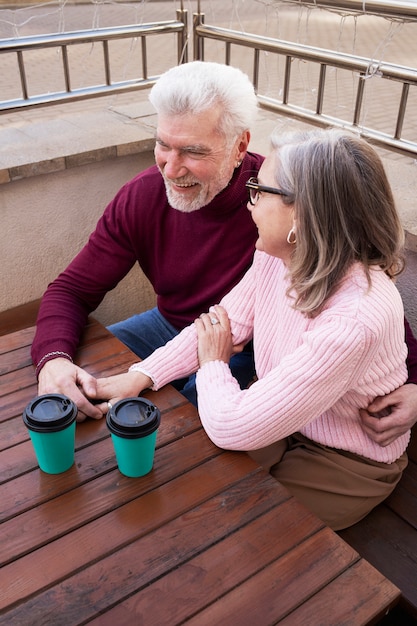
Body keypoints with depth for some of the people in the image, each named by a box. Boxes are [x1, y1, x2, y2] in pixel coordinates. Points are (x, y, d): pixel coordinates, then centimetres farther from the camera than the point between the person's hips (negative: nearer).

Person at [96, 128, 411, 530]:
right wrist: (139, 377, -13)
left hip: (346, 467, -6)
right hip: (281, 419, 6)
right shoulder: (277, 256, -13)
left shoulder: (353, 320, -38)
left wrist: (213, 364, -13)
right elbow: (226, 322, -2)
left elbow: (231, 427, -34)